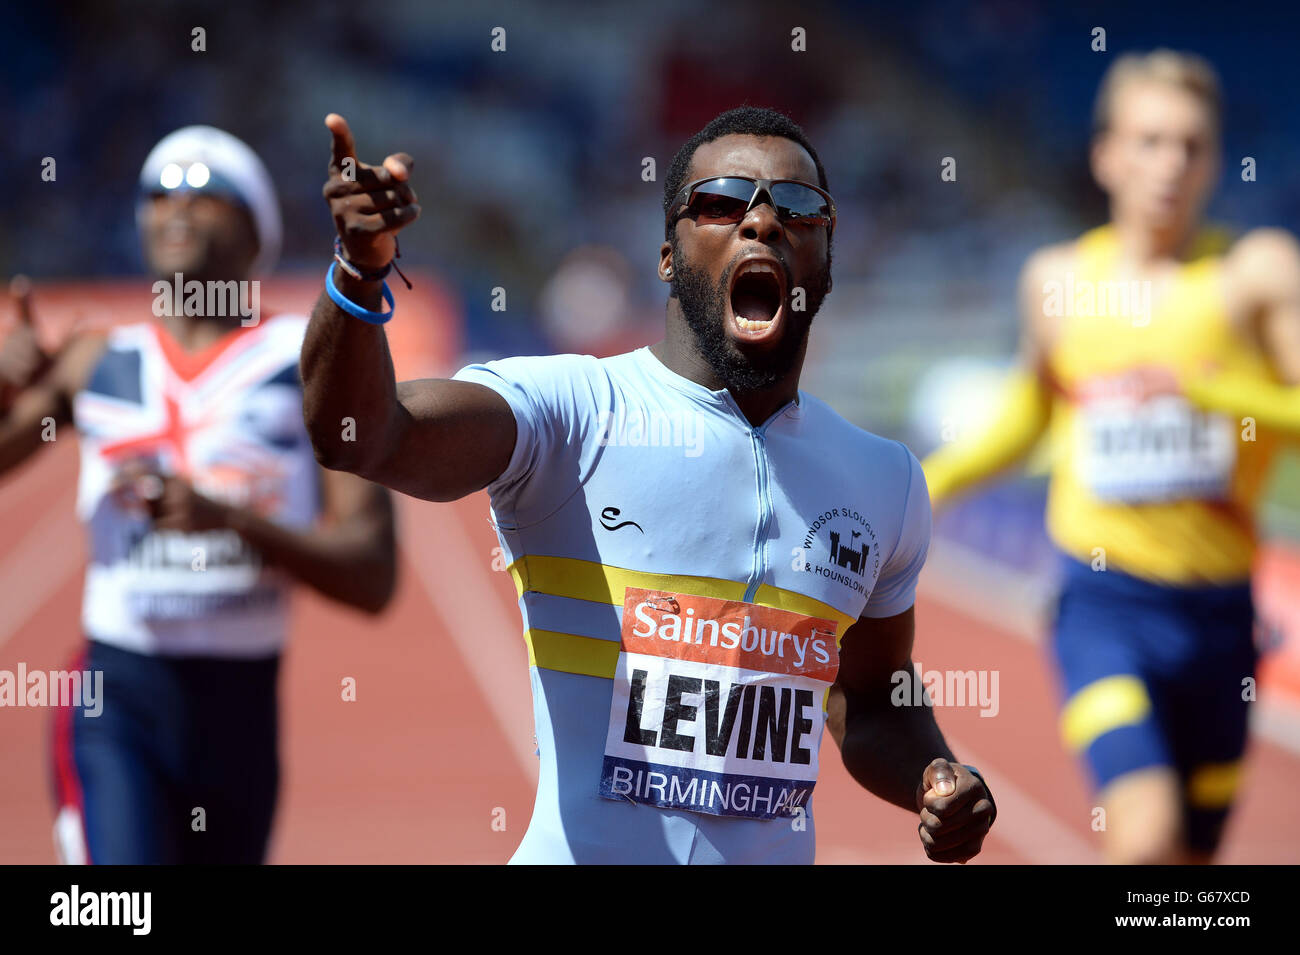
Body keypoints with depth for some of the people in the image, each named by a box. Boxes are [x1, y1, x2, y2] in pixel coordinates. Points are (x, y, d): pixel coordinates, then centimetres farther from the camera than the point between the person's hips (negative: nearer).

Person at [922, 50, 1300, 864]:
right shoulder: (1056, 278, 5)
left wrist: (1205, 387, -23)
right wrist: (928, 484, 12)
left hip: (1220, 613, 1)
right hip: (1105, 605, -1)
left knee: (1192, 856, 11)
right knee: (1144, 839, -23)